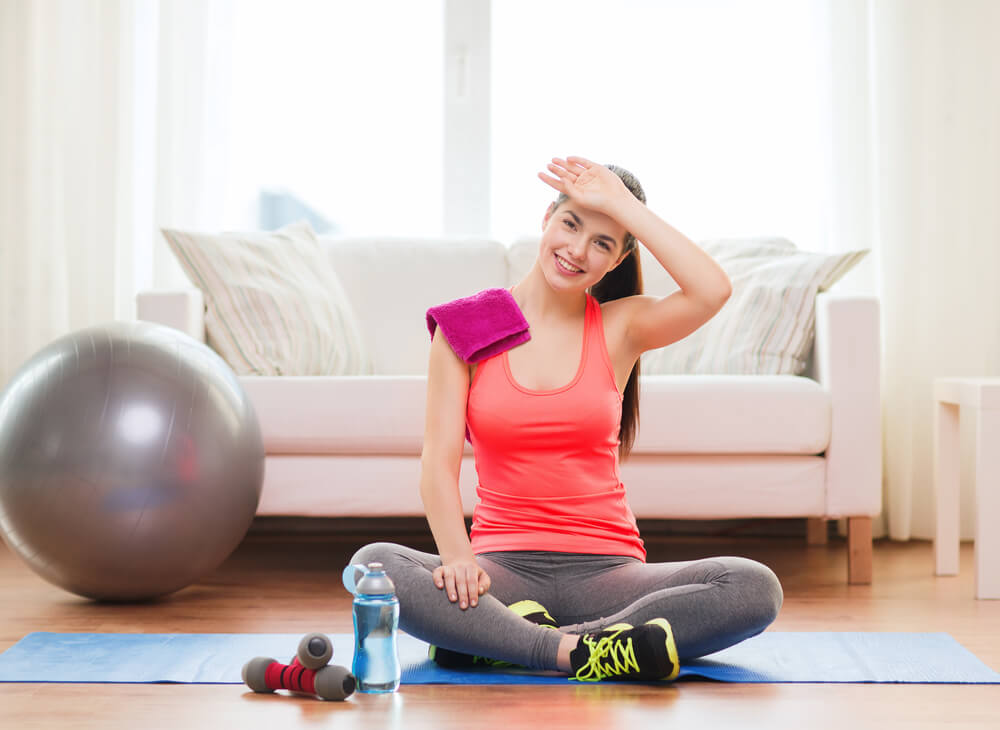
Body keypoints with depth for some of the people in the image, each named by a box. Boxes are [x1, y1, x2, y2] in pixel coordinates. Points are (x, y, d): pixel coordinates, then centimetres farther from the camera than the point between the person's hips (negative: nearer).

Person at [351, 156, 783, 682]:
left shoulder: (619, 326, 8)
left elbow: (713, 290, -13)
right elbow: (439, 459, -3)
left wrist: (621, 203, -6)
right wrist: (456, 555, -21)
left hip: (605, 569, 2)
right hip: (504, 564, -1)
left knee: (756, 588, -26)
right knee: (374, 565, -30)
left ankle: (494, 642, -27)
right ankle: (576, 651, -30)